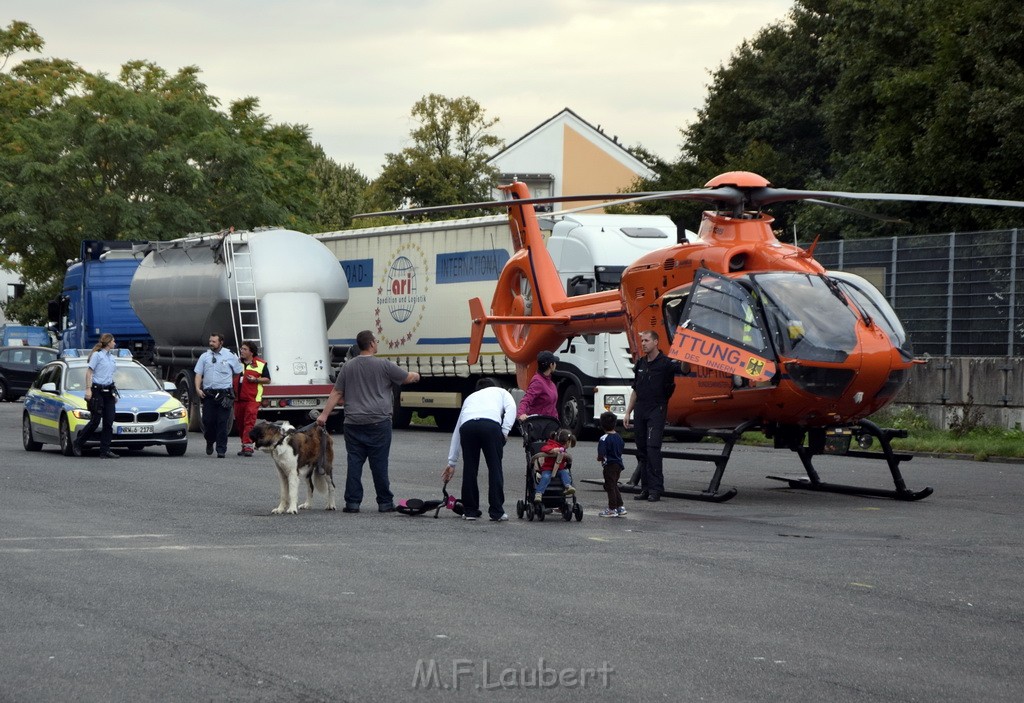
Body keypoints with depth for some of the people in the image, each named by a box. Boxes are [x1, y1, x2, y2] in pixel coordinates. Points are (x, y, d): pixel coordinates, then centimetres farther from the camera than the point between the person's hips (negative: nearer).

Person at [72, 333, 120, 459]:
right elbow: (89, 372, -8)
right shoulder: (97, 355, -5)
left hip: (108, 391, 7)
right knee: (95, 421, -6)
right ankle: (77, 444, 11)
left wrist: (114, 393, 21)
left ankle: (105, 451, -1)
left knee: (109, 422, -1)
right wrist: (88, 389, -16)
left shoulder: (112, 357, 17)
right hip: (97, 390, -7)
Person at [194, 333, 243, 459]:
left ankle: (221, 450, -2)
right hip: (208, 393, 2)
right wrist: (198, 388, -5)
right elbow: (198, 373, 10)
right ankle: (210, 442, 28)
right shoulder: (204, 356, 11)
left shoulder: (230, 356, 4)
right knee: (208, 421, 0)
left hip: (224, 393, -2)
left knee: (222, 422, -6)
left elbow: (238, 373, 11)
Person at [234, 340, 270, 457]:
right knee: (240, 423, 7)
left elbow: (267, 380, 6)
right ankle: (244, 446, 17)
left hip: (252, 398, -4)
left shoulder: (260, 364, 4)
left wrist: (256, 379, -10)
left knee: (249, 422, -14)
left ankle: (248, 446, -19)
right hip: (239, 398, 5)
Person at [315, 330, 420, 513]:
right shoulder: (384, 366, -3)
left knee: (354, 463, 4)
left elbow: (336, 393, 7)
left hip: (353, 423, 3)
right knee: (379, 464, 2)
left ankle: (352, 502, 2)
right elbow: (408, 377, 8)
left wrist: (324, 414, 9)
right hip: (378, 422, -3)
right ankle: (385, 503, 9)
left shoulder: (348, 367, 7)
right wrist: (415, 376, 31)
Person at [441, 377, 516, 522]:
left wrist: (452, 462, 45)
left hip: (467, 425, 3)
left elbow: (457, 432, 42)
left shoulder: (470, 398, 42)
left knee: (469, 469, 13)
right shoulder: (501, 392, 35)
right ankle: (497, 512, 4)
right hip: (491, 424, -3)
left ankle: (470, 510, 20)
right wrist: (505, 430, 3)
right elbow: (511, 407, 10)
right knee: (495, 468, 4)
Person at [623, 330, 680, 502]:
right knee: (641, 450, 6)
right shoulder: (640, 364, 15)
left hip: (657, 410, -7)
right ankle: (645, 488, 11)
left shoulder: (665, 363, -4)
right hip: (640, 410, 7)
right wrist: (628, 412, 17)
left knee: (653, 446, -15)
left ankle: (656, 488, -14)